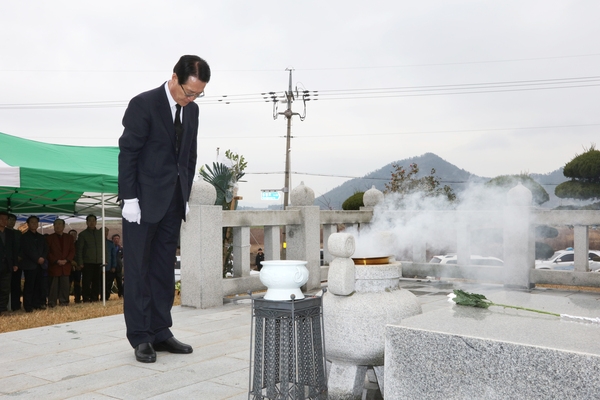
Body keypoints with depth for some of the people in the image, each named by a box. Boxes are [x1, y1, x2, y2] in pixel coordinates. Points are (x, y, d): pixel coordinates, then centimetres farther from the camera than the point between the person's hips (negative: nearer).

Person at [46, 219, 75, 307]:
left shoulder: (69, 238, 11)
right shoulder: (49, 238, 3)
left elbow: (72, 251, 7)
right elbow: (48, 252, -1)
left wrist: (66, 260, -8)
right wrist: (56, 261, -13)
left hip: (66, 266, 2)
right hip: (54, 266, -2)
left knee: (65, 285, 4)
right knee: (53, 285, -1)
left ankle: (64, 301, 11)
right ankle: (52, 302, 5)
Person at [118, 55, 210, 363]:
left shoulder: (191, 110, 9)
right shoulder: (143, 105, -10)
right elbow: (127, 154, -11)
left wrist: (185, 196, 9)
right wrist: (129, 199, -15)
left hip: (173, 202, 6)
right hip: (144, 201, -6)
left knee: (164, 269, 9)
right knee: (139, 270, 1)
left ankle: (160, 332, 17)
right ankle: (140, 337, 9)